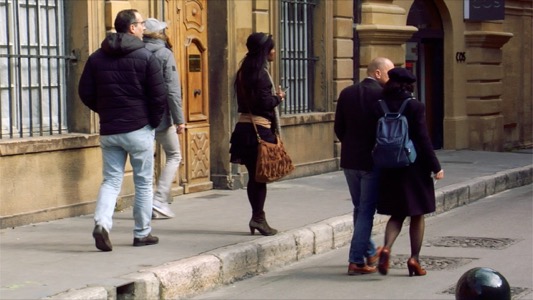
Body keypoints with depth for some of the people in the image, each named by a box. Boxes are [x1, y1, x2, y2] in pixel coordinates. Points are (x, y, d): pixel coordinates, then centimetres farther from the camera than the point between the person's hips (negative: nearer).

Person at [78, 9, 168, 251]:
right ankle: (142, 233, 15)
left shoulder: (96, 58, 5)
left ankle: (101, 222, -14)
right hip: (139, 130, -4)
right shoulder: (145, 57, -9)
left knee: (111, 180, 9)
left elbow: (85, 93, 6)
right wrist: (154, 121, 4)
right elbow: (159, 95, -11)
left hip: (108, 131, 4)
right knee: (143, 183, 9)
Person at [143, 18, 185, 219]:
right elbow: (172, 90, -13)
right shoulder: (165, 54, -8)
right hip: (161, 115, -4)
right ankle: (159, 200, -3)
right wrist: (179, 119, -10)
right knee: (173, 156, 9)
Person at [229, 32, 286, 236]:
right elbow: (266, 102, -18)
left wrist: (273, 97, 13)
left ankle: (257, 217, 15)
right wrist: (279, 97, 0)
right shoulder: (261, 73, -13)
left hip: (245, 126, 9)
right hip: (259, 128, -9)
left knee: (254, 174, 11)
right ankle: (258, 217, -2)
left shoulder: (245, 71, 14)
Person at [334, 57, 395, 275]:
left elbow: (338, 128, 6)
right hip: (373, 160, -6)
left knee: (360, 208, 19)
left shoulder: (347, 93, 3)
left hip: (349, 159, 6)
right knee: (366, 210, 1)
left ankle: (370, 252, 34)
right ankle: (357, 261, 0)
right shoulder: (382, 95, -14)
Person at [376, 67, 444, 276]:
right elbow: (423, 140, -13)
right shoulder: (416, 107, -12)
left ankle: (387, 248, -10)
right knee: (417, 215, 11)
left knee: (396, 214, 13)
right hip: (415, 167, -3)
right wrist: (436, 167, -6)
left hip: (390, 169, 3)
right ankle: (414, 259, 12)